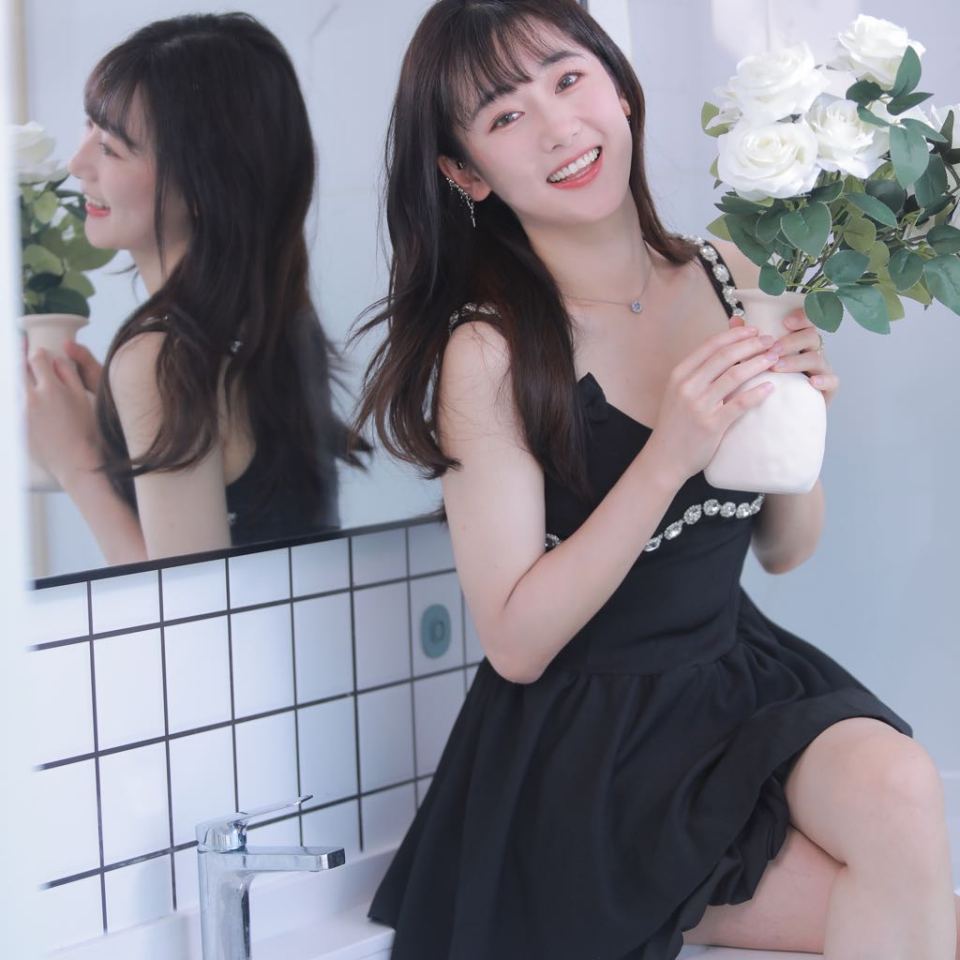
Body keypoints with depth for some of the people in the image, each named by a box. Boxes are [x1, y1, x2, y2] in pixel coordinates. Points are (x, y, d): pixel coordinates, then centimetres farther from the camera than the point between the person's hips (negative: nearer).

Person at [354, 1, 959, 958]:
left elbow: (783, 549, 10)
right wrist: (668, 457, -23)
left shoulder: (730, 277, 1)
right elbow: (517, 645, -15)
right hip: (587, 747, -5)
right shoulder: (489, 350, -13)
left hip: (746, 675, 5)